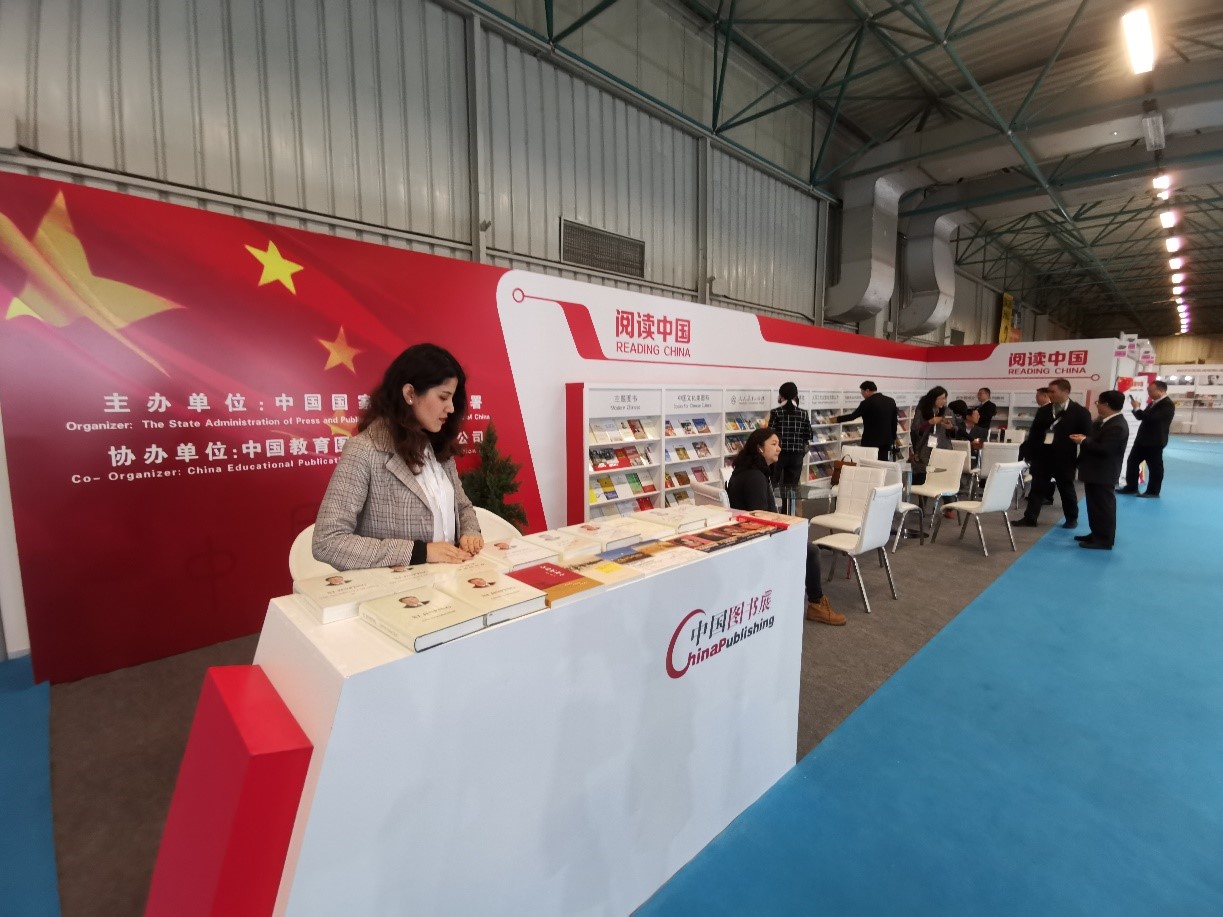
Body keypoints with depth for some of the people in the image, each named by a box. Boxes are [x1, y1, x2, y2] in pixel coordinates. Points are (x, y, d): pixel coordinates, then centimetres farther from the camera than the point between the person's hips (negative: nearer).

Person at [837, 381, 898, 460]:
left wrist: (837, 418, 9)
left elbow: (853, 416, -6)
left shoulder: (867, 403, -13)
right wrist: (893, 438, 21)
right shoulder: (891, 401, 7)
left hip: (871, 440, -6)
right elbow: (894, 422, 12)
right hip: (886, 440, 6)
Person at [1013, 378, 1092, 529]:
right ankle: (1030, 517, 8)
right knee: (1037, 487, 5)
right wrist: (1029, 453, 3)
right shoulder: (1044, 411, 6)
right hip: (1042, 456, 3)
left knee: (1066, 489, 11)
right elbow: (1034, 433, 9)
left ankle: (1072, 519, 27)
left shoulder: (1080, 412, -5)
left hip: (1064, 458, -3)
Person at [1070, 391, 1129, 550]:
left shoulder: (1117, 426, -22)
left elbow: (1104, 449, -27)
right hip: (1095, 471, 10)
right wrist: (1085, 437, -1)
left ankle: (1105, 539, 6)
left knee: (1103, 505, -2)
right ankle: (1097, 534, 28)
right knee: (1095, 504, 18)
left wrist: (1084, 441, -18)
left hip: (1103, 473, -10)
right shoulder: (1105, 422, 9)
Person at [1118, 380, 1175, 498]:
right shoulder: (1154, 402, 13)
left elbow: (1151, 417, -27)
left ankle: (1153, 491, 13)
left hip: (1155, 441, -9)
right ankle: (1131, 487, 19)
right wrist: (1137, 408, -1)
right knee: (1132, 462, 11)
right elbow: (1144, 417, 18)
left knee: (1154, 467, 3)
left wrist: (1137, 408, -17)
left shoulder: (1167, 404, -16)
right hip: (1143, 439, 9)